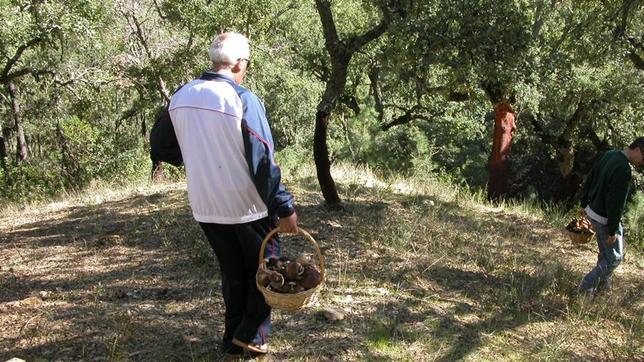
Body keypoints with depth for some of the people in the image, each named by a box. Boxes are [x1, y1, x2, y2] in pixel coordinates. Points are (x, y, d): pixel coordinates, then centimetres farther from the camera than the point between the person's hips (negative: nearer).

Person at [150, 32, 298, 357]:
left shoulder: (181, 97, 0)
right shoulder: (244, 100, -18)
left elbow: (159, 146, 11)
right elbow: (263, 162, -19)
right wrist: (284, 208, -14)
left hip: (205, 208, 5)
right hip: (247, 207, -5)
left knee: (232, 273, 20)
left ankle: (233, 337, 28)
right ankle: (250, 335, 13)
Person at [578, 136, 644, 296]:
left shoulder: (608, 155, 0)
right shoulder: (623, 171, -29)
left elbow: (588, 182, 11)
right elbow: (616, 205, -26)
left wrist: (584, 204, 22)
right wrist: (612, 231, -18)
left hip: (592, 211, 9)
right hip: (605, 218, -9)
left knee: (605, 253, 22)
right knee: (614, 258, 6)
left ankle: (603, 284, 33)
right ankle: (586, 287, 9)